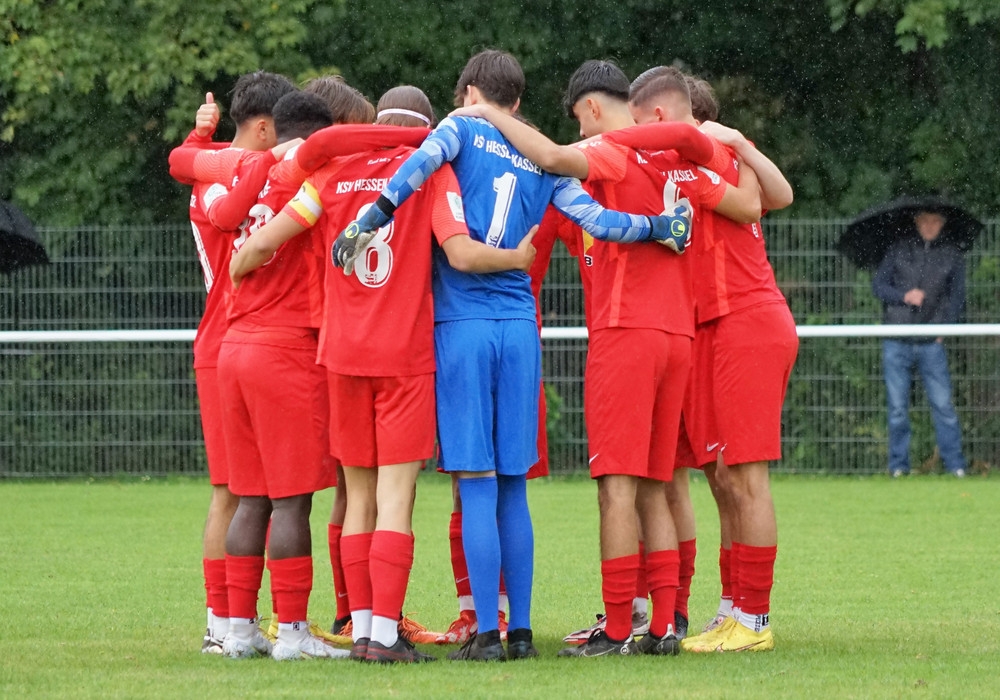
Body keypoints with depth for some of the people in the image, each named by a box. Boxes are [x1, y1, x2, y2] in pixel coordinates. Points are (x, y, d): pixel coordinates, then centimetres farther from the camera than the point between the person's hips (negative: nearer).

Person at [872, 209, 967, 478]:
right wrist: (904, 296, -12)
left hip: (931, 344, 0)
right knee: (898, 407, 2)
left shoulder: (952, 256, 10)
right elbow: (878, 284, 6)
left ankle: (955, 464, -1)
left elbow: (957, 296, 12)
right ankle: (898, 464, 10)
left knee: (943, 405, -7)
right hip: (897, 343, 0)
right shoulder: (899, 250, 9)